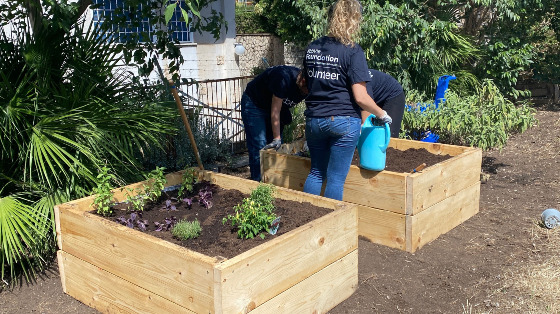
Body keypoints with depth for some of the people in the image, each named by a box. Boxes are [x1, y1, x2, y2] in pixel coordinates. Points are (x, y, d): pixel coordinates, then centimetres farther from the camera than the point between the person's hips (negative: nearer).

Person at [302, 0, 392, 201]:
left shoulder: (312, 48, 6)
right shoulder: (353, 52, -12)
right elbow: (360, 97, -15)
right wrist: (382, 114, 0)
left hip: (314, 120, 6)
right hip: (343, 122, -5)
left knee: (316, 172, 18)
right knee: (336, 179, 4)